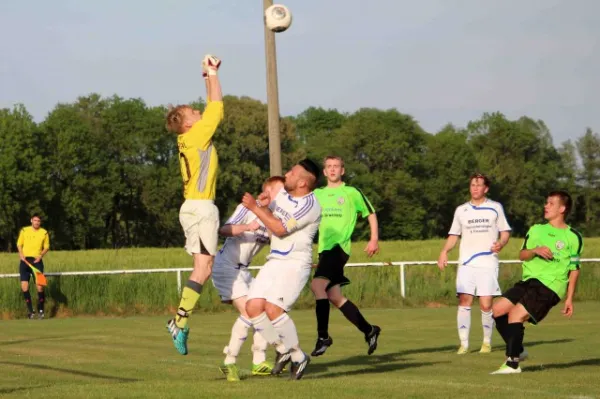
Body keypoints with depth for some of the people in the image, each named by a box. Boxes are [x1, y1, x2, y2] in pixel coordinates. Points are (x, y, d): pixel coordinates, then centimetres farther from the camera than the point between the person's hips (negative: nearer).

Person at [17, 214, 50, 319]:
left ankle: (41, 310, 8)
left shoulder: (44, 233, 5)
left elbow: (47, 247, 10)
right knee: (24, 286, -6)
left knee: (39, 287, -8)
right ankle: (30, 311, 6)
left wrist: (41, 255, -8)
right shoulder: (24, 231, 7)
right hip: (25, 260, 1)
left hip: (37, 260, -1)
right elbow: (19, 244, 13)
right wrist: (21, 254, -5)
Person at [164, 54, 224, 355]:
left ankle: (179, 321, 2)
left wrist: (209, 76, 25)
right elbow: (216, 106, -6)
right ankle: (181, 321, -19)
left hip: (194, 207, 9)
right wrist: (212, 74, 4)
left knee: (203, 268, 8)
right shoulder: (198, 134, -8)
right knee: (203, 268, -12)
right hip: (201, 207, -9)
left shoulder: (190, 139, 16)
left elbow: (213, 108, 27)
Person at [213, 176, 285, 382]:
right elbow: (224, 230, -25)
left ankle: (259, 362, 10)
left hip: (242, 270, 9)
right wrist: (247, 227, -41)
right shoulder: (248, 208, -14)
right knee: (249, 311, -20)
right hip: (226, 266, -9)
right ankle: (229, 363, -14)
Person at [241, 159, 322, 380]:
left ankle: (298, 356, -5)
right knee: (253, 307, -6)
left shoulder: (310, 205, -17)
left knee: (273, 309, -23)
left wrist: (255, 207, -16)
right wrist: (261, 203, 12)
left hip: (295, 264, -8)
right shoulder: (283, 193, 9)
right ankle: (283, 350, 12)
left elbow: (280, 229, -21)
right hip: (274, 261, 8)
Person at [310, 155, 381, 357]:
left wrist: (374, 239, 3)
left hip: (339, 247, -6)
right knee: (334, 297, 7)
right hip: (324, 249, 6)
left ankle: (323, 336, -19)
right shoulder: (317, 195, 14)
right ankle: (369, 330, 21)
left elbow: (371, 213, 11)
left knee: (317, 285, -24)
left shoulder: (352, 193, 3)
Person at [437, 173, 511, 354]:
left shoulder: (495, 208, 8)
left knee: (486, 305, -6)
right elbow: (454, 235, 18)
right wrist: (444, 251, 1)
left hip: (488, 263, -2)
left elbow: (505, 231, 10)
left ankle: (487, 342, 12)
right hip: (466, 264, 2)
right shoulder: (461, 210, 13)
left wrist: (500, 244, -12)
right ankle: (464, 344, -7)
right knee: (464, 301, -10)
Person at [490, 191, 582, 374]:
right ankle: (517, 350, 11)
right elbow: (522, 255, 10)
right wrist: (535, 251, -13)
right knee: (498, 309, -6)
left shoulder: (573, 237, 1)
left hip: (550, 286, -6)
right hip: (529, 281, 6)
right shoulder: (536, 230, 15)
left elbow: (574, 269, 3)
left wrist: (569, 299, -1)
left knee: (516, 314, -21)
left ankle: (512, 364, -13)